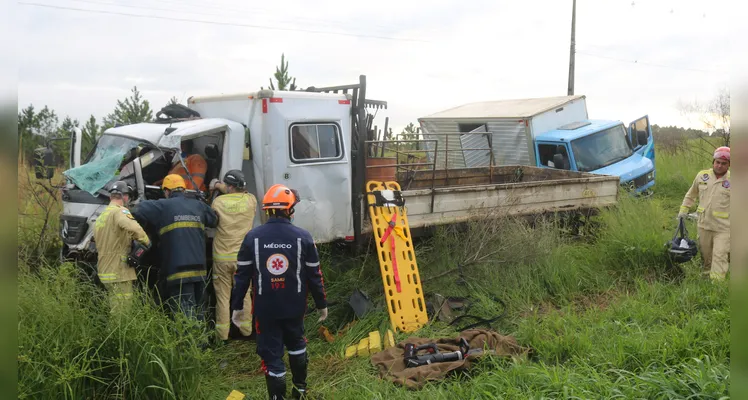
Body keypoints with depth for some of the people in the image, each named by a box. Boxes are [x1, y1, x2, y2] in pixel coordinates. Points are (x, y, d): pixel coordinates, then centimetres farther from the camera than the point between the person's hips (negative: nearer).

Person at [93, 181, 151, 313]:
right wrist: (147, 241, -19)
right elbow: (133, 228, -32)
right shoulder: (120, 211, -11)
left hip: (105, 272, 9)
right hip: (119, 272, -9)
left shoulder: (100, 217, 19)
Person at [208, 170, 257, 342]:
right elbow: (241, 192, 17)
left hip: (221, 257, -1)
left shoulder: (218, 201, -8)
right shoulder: (250, 200, -5)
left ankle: (222, 333, 12)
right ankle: (246, 329, 20)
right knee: (244, 294, 13)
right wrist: (220, 185, 17)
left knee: (223, 296, 7)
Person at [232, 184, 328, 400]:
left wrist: (237, 306, 7)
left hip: (265, 308, -2)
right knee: (296, 343, 25)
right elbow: (314, 275, -2)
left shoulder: (253, 237, -7)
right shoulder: (302, 237, -7)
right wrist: (322, 304, 9)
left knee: (271, 354, 6)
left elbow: (242, 275, -3)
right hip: (294, 306, 2)